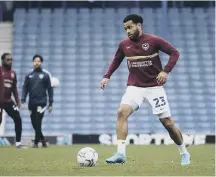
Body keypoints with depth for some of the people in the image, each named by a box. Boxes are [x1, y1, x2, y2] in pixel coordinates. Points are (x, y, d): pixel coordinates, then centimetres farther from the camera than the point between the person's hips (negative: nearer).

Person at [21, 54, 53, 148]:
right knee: (34, 123, 7)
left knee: (38, 122, -9)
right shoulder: (29, 75, 8)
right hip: (32, 103, 4)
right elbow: (25, 88, 6)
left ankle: (36, 142, -1)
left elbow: (50, 89, 0)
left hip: (41, 102, -4)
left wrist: (50, 103, -3)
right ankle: (42, 139, 25)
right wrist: (23, 101, -4)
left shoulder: (46, 74, 0)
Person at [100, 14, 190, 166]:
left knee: (168, 122, -1)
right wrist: (107, 76, 10)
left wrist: (166, 71, -17)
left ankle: (184, 153, 21)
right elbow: (117, 60, 21)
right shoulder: (124, 45, 3)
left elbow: (175, 53, -5)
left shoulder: (154, 41, -9)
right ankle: (121, 154, -25)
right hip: (134, 87, 3)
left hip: (154, 87, -3)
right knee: (122, 112, -23)